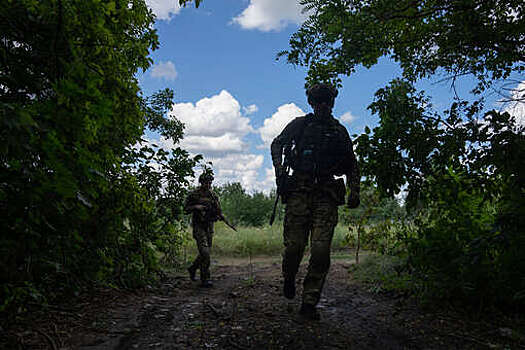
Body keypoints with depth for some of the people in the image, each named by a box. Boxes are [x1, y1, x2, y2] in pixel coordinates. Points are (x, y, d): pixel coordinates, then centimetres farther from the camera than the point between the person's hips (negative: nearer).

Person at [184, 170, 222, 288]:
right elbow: (186, 209, 0)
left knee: (206, 252, 12)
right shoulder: (194, 194, -4)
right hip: (198, 226, -5)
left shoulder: (213, 196, 8)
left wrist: (219, 215, -10)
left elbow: (219, 212, 12)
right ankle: (205, 279, -9)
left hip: (209, 226, 5)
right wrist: (196, 207, -16)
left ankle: (192, 268, 37)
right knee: (204, 252, -16)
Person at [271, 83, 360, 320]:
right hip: (300, 189, -1)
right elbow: (277, 144, 11)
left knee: (321, 249, -8)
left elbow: (352, 164, 21)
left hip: (326, 194, 2)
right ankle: (289, 279, 28)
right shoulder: (300, 124, 14)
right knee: (294, 245, -4)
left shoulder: (340, 131, 19)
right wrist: (280, 171, -6)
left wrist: (354, 192, 8)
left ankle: (309, 303, 1)